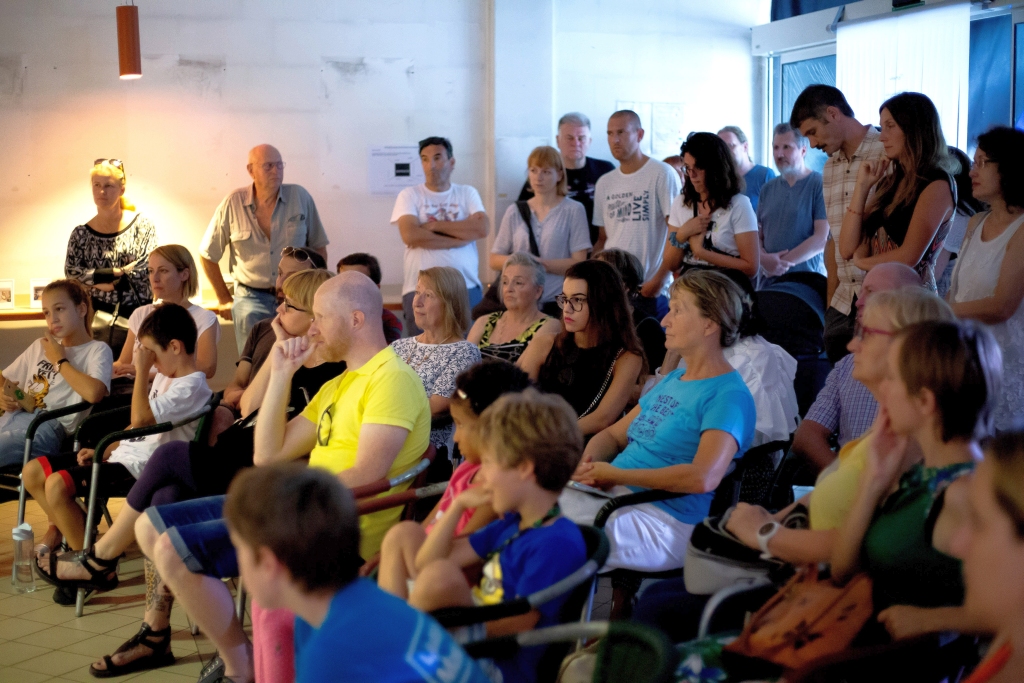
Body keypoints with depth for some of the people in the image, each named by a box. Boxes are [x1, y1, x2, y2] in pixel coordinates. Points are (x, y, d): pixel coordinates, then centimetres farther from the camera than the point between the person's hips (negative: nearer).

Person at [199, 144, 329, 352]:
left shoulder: (300, 197, -3)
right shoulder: (233, 204, -5)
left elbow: (319, 247, 8)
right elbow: (208, 256, 5)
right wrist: (225, 300, 6)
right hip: (251, 299, 0)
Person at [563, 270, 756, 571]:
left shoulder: (729, 396, -8)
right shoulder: (672, 381, 21)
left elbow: (704, 477, -23)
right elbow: (613, 435, 26)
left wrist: (616, 474, -17)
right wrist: (588, 462, 1)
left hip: (665, 521, -9)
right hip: (612, 497, 9)